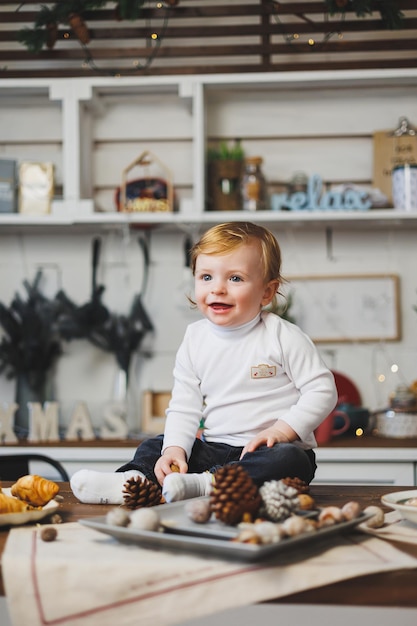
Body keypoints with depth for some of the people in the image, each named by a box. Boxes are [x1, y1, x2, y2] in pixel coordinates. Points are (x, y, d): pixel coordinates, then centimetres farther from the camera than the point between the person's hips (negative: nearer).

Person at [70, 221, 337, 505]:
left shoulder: (283, 336, -8)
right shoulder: (195, 339, 5)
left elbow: (322, 389, -9)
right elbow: (184, 406, 6)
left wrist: (282, 430, -19)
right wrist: (175, 448, -12)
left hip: (266, 449, -5)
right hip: (216, 448, 5)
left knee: (290, 460, -35)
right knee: (154, 446, 0)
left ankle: (204, 484, -43)